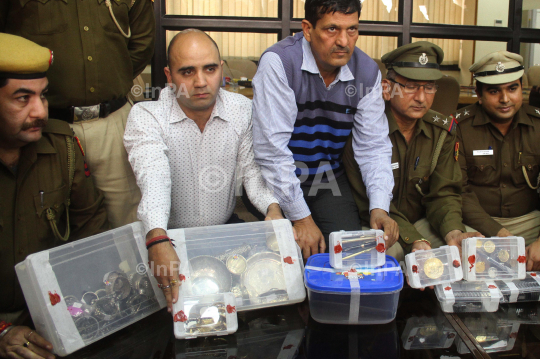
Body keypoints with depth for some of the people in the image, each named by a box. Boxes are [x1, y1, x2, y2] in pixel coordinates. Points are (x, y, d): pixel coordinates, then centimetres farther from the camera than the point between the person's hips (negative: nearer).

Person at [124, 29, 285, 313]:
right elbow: (154, 179, -30)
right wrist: (158, 240, -48)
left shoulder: (243, 110, -2)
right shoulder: (145, 117, -14)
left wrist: (272, 208, -24)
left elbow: (253, 169, -1)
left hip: (226, 228, 4)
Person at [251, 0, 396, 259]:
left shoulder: (366, 71, -5)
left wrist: (379, 207, -18)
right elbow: (272, 149, -23)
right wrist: (300, 218, -22)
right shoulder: (278, 62, -21)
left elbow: (373, 146, -3)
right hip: (278, 180, -4)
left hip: (328, 179, 4)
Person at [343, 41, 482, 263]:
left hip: (419, 223, 6)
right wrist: (414, 241, -34)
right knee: (391, 251, -37)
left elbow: (444, 193, -2)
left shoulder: (442, 130, 1)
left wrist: (454, 232, -24)